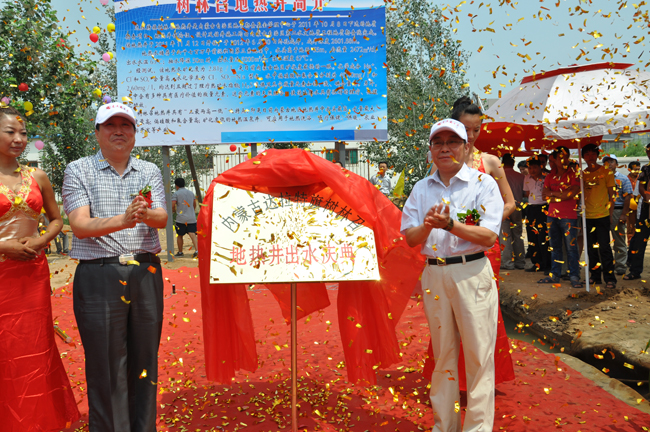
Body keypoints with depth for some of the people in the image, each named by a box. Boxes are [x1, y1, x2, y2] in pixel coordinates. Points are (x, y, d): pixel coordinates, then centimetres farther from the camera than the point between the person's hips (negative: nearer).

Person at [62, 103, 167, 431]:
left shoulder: (149, 171, 13)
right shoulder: (78, 170, 4)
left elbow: (162, 218, -2)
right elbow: (79, 225, -9)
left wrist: (146, 214, -26)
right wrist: (122, 220, -26)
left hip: (146, 273, 3)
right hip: (99, 275, -3)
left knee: (145, 360, 9)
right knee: (105, 364, 0)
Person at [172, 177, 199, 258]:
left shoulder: (176, 194, -3)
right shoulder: (191, 193, 13)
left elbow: (172, 206, -10)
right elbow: (194, 205, 20)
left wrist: (174, 210, 12)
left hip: (181, 218, -3)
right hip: (192, 218, 4)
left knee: (179, 235, 12)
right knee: (192, 234, -5)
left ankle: (180, 252, 22)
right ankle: (196, 250, -23)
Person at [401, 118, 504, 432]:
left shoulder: (483, 183, -1)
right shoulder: (422, 188, 11)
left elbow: (490, 236, -11)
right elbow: (410, 238, 6)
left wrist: (449, 224, -21)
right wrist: (427, 226, -14)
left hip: (472, 274, -3)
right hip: (434, 274, 4)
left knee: (478, 355, -1)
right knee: (442, 353, 12)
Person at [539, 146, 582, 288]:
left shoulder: (574, 174, -2)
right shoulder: (550, 176, 12)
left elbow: (571, 194, -15)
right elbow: (544, 194, 3)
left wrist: (553, 194, -6)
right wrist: (561, 193, -9)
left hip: (568, 216, -5)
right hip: (552, 216, 5)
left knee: (571, 247, -5)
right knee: (555, 247, 11)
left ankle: (574, 276, 1)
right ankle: (554, 275, 18)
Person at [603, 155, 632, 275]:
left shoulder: (623, 178, 4)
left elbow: (627, 197, -3)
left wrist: (624, 214, -11)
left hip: (617, 211, -3)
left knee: (619, 240, 1)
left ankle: (620, 265, 8)